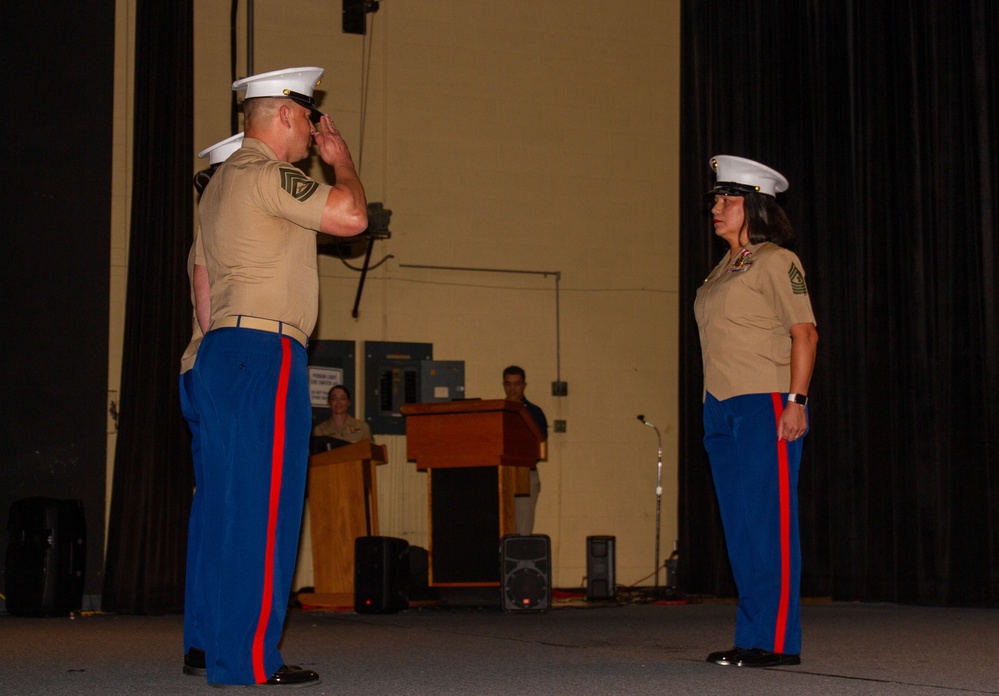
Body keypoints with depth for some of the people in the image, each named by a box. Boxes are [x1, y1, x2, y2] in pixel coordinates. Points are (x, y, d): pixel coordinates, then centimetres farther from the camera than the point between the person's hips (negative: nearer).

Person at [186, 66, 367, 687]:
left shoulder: (223, 182, 23)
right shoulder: (266, 175, -9)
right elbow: (352, 217, -12)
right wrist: (341, 159, 4)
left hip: (222, 351, 10)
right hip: (264, 351, -10)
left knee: (226, 505, 9)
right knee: (263, 504, -10)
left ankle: (220, 649, 12)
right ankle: (251, 657, -10)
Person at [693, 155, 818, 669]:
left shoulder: (776, 261, -5)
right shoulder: (722, 269, 19)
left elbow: (804, 333, -11)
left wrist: (796, 401, -18)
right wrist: (713, 406, 16)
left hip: (765, 405, -9)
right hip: (721, 410, 9)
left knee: (769, 521, -7)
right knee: (739, 525, 9)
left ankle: (776, 640, -3)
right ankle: (751, 637, 14)